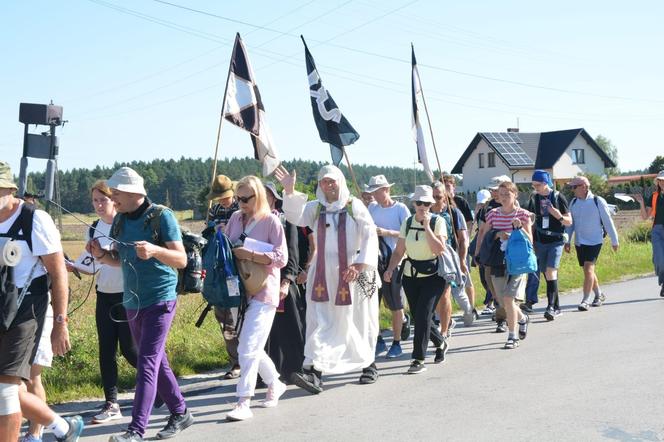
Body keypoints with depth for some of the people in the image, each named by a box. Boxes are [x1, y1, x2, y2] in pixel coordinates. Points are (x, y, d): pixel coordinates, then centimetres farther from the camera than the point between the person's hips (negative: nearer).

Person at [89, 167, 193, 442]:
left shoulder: (162, 216, -11)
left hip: (159, 301, -7)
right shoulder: (120, 220, 8)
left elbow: (181, 260, -14)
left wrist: (155, 250, -33)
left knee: (147, 364, -11)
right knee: (157, 361, 15)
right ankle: (180, 413, 29)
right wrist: (100, 255, -4)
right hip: (132, 302, 7)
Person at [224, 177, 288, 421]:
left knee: (248, 348, -10)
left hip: (262, 292, -6)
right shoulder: (235, 218, 9)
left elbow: (281, 258, -11)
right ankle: (275, 384, 35)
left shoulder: (271, 221, -6)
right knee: (253, 348, 14)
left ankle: (243, 403, -5)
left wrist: (250, 255, -20)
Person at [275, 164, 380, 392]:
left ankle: (369, 364, 29)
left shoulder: (354, 206, -1)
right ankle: (314, 372, -15)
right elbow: (296, 217, -9)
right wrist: (290, 191, -21)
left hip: (352, 273, -2)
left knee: (359, 321, 10)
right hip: (323, 274, 2)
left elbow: (370, 236, -7)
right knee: (320, 322, -7)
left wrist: (360, 265, -18)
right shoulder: (316, 208, 8)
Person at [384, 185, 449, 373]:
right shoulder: (407, 223, 6)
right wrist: (390, 269, -10)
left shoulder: (438, 221, -6)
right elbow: (399, 251, 5)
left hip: (432, 275, -4)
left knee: (422, 315, -13)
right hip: (411, 275, 4)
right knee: (418, 316, 9)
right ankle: (440, 342, 37)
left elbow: (440, 249, -19)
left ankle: (419, 360, -6)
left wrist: (427, 227, -20)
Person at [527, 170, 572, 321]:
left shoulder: (559, 197, -3)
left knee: (551, 271, -17)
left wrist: (559, 216, -19)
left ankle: (551, 306, -18)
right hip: (540, 241, 4)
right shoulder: (534, 199, 6)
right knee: (546, 273, 7)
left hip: (555, 241, -4)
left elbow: (569, 222, 1)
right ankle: (556, 306, 18)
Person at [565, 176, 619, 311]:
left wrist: (614, 240, 0)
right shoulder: (573, 202, 5)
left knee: (588, 269, -14)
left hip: (594, 241, -5)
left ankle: (585, 300, -11)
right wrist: (567, 241, 8)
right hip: (579, 242, 5)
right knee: (588, 271, 12)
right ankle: (599, 294, 31)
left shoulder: (598, 201, -9)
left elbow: (608, 222, -4)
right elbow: (570, 223, 11)